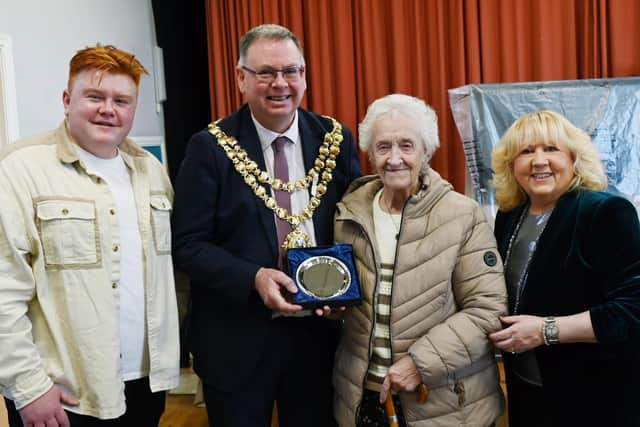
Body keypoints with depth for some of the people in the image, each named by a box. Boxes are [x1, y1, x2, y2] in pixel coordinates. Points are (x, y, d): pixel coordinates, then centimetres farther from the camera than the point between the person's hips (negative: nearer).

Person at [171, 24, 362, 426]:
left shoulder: (336, 140, 0)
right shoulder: (211, 148, -8)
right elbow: (188, 244, -9)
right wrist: (254, 278, -22)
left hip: (320, 329, 3)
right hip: (237, 340, -2)